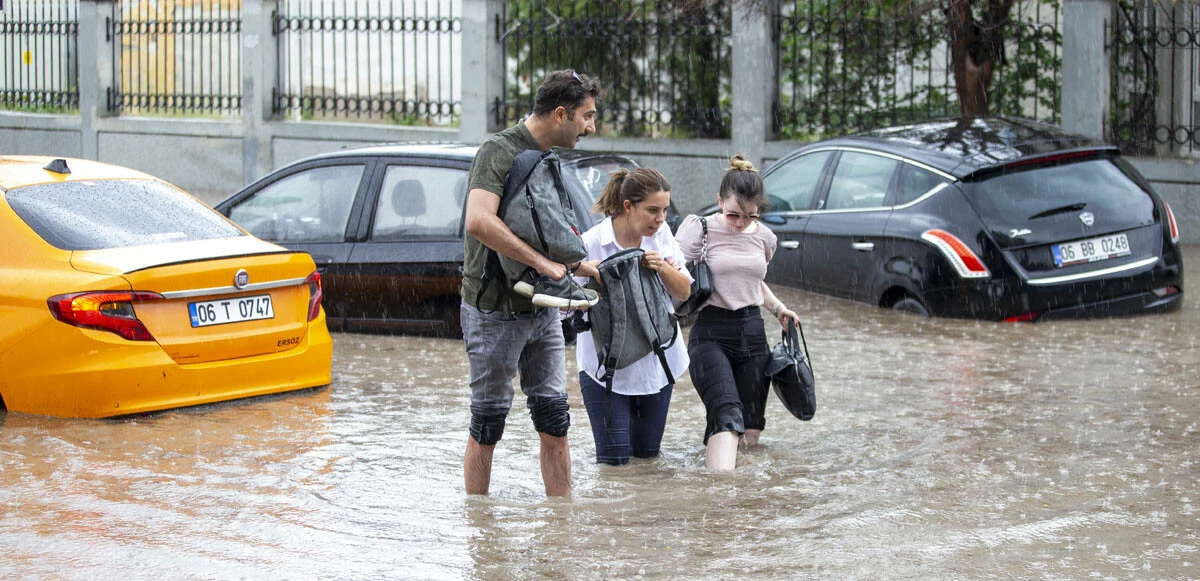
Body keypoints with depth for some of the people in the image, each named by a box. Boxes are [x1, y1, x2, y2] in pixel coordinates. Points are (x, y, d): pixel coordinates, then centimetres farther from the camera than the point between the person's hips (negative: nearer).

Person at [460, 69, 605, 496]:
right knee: (488, 424, 2)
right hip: (495, 312, -7)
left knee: (554, 422, 6)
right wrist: (541, 262, -27)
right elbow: (479, 221, -30)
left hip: (543, 310, 8)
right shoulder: (500, 151, -14)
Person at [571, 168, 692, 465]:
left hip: (656, 359, 4)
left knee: (647, 450, 12)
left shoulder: (661, 235, -3)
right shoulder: (591, 243, -17)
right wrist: (584, 273, -34)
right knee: (615, 456, -5)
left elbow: (684, 292, 2)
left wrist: (663, 268, -18)